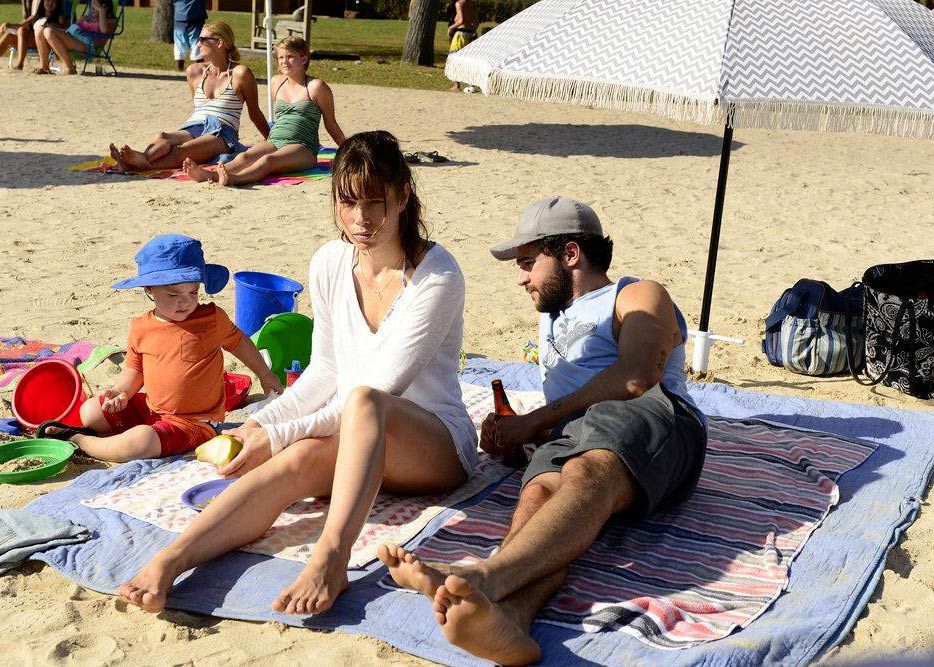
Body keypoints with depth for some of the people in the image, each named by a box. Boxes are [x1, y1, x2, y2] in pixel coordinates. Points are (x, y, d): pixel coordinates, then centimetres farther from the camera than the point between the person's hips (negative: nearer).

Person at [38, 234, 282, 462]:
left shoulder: (213, 319, -11)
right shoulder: (141, 328, -1)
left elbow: (239, 342, 8)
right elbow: (134, 369, 12)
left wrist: (264, 375, 19)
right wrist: (121, 392, -9)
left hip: (193, 421, -5)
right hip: (150, 408, 5)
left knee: (140, 443, -28)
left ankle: (78, 440, -8)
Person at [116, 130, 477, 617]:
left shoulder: (437, 275, -16)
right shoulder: (329, 264, 3)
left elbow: (378, 390, -21)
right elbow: (326, 371, 10)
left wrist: (278, 435, -23)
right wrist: (260, 423, -5)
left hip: (437, 446, -4)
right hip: (350, 439, 4)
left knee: (365, 401, -38)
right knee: (301, 458, -32)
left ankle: (330, 557, -52)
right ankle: (169, 561, -48)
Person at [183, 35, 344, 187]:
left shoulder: (315, 87, 1)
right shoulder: (276, 82, 18)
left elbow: (331, 125, 9)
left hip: (303, 148, -5)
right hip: (274, 141, 6)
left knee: (268, 160, -36)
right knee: (244, 157, -27)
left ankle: (234, 178, -65)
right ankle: (209, 175, -54)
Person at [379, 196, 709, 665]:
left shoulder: (639, 297, 20)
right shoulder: (550, 319, 41)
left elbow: (635, 377, -2)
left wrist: (533, 421, -2)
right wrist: (512, 434, 10)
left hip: (651, 419, -4)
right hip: (571, 436, 4)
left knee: (587, 473, -39)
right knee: (540, 491, -33)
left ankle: (486, 577, -67)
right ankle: (508, 616, -65)